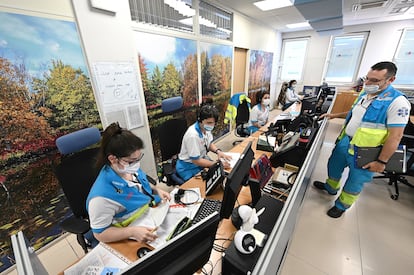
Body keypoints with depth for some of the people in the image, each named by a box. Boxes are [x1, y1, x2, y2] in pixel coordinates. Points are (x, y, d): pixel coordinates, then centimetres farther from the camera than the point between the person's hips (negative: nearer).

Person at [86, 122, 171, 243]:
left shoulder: (130, 168, -10)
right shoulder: (102, 196, -30)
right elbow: (100, 234, -18)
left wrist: (157, 190, -7)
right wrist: (132, 231, -31)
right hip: (136, 239, -6)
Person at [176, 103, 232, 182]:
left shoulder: (205, 128, -9)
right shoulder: (193, 135, -31)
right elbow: (196, 161, -25)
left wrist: (218, 151, -11)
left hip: (201, 159, 7)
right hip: (189, 167, -7)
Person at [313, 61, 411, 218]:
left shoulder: (397, 102, -20)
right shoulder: (365, 93, 3)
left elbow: (395, 136, -20)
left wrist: (382, 161, -19)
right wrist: (335, 115, 15)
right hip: (345, 141, 7)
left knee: (354, 182, 11)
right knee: (334, 165, 24)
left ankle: (342, 205, 33)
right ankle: (331, 187, 50)